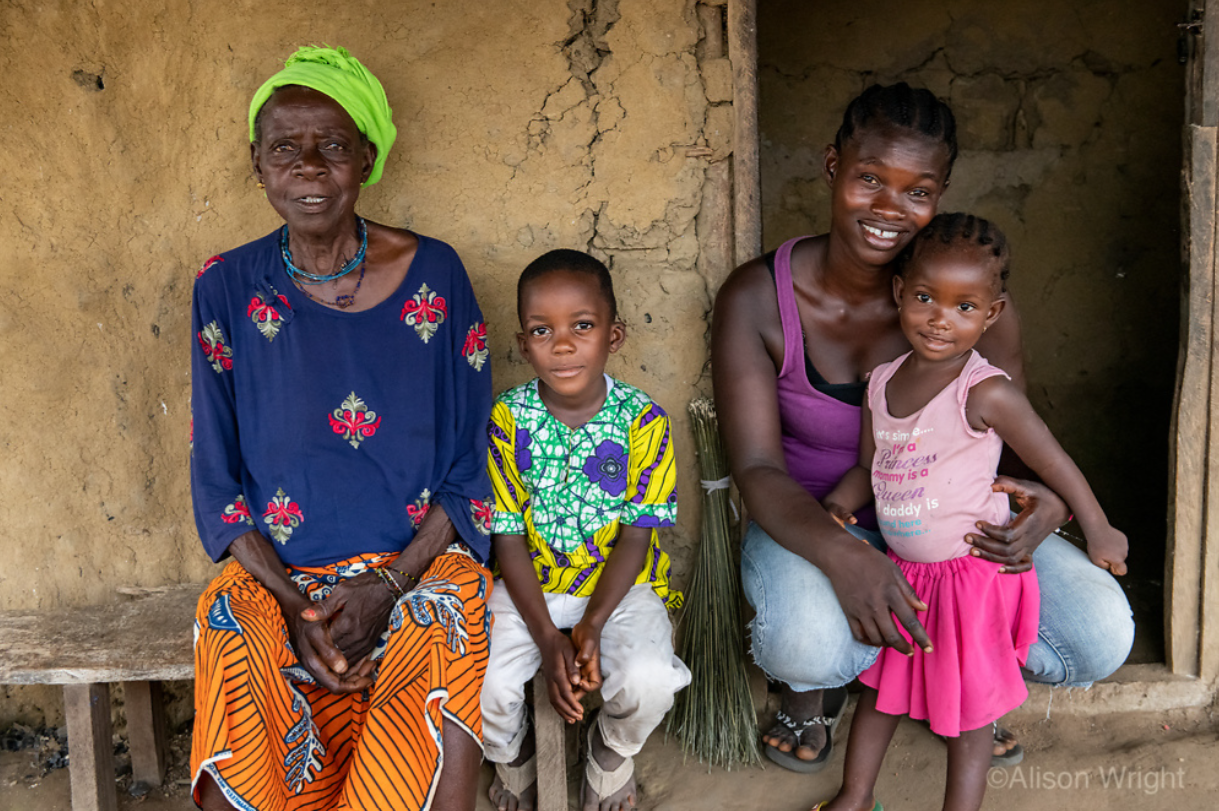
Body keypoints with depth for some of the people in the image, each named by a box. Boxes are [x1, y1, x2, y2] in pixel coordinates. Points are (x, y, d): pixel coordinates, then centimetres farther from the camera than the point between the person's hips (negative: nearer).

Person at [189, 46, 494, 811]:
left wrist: (388, 586, -12)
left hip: (421, 567, 0)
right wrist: (292, 603, -10)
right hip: (273, 578, 1)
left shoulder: (434, 274, 0)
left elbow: (469, 466, 2)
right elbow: (216, 479, 5)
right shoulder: (227, 290, 2)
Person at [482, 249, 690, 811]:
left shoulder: (642, 420, -12)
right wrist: (547, 639, -16)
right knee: (482, 685, -21)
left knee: (650, 679, -26)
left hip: (620, 583, 0)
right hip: (530, 585, 1)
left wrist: (593, 626, -20)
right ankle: (511, 756, 18)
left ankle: (612, 751, 13)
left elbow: (637, 535, -9)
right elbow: (509, 539, -8)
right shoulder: (508, 419, -10)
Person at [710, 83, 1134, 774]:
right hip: (811, 523, -2)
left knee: (1102, 634, -18)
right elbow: (758, 468, -19)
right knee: (808, 644, -36)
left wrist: (1044, 504, -28)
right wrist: (840, 553, -39)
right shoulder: (757, 298, -16)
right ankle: (809, 687, 6)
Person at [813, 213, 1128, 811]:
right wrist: (837, 504, -10)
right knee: (881, 681, 21)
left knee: (969, 701, 9)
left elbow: (1052, 462, -13)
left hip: (971, 574, -6)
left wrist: (1098, 531, -3)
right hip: (900, 570, 7)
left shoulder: (986, 393, -23)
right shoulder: (881, 381, -2)